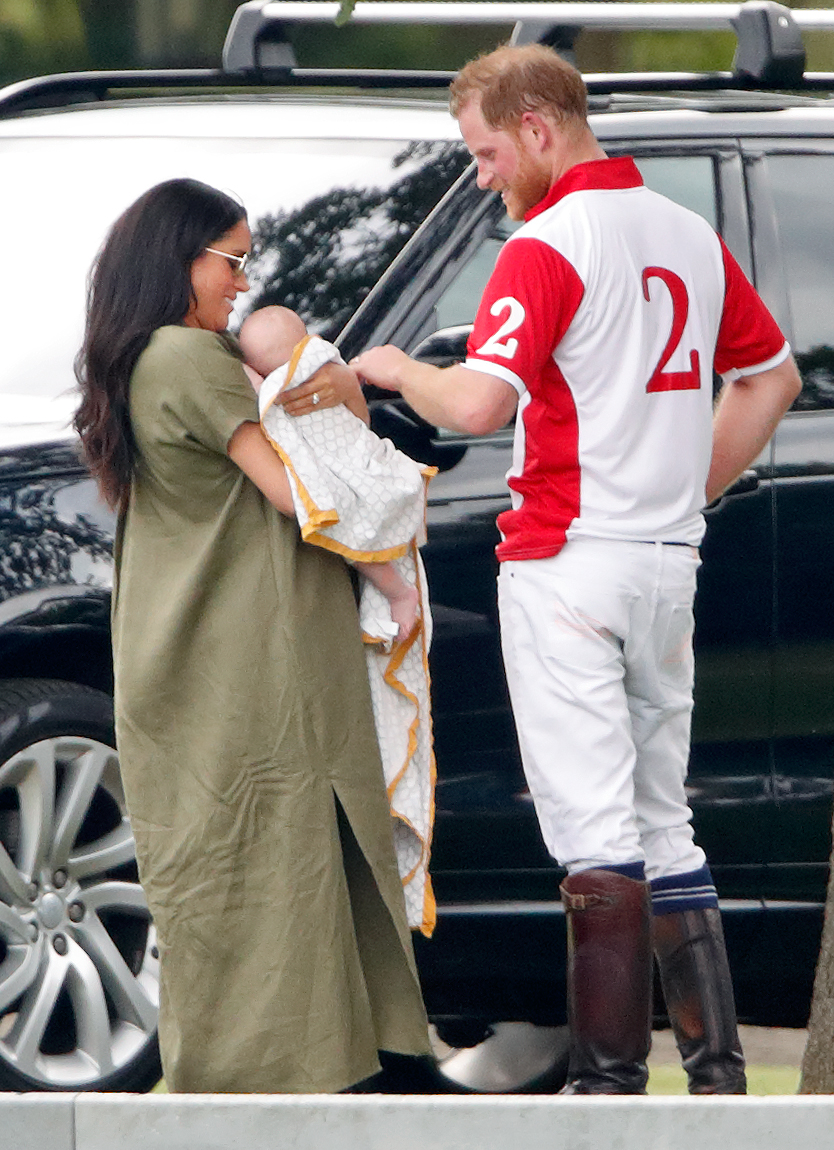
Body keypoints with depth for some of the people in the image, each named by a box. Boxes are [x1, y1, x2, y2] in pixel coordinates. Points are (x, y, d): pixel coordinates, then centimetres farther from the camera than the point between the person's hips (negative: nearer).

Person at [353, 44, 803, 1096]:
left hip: (567, 564, -8)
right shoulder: (690, 235, 13)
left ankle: (609, 1078, -10)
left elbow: (480, 404, -23)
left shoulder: (547, 247, -13)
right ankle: (717, 1070, 10)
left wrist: (396, 370, -4)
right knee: (662, 824, 13)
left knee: (596, 831, -9)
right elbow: (772, 377, 23)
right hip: (668, 564, 8)